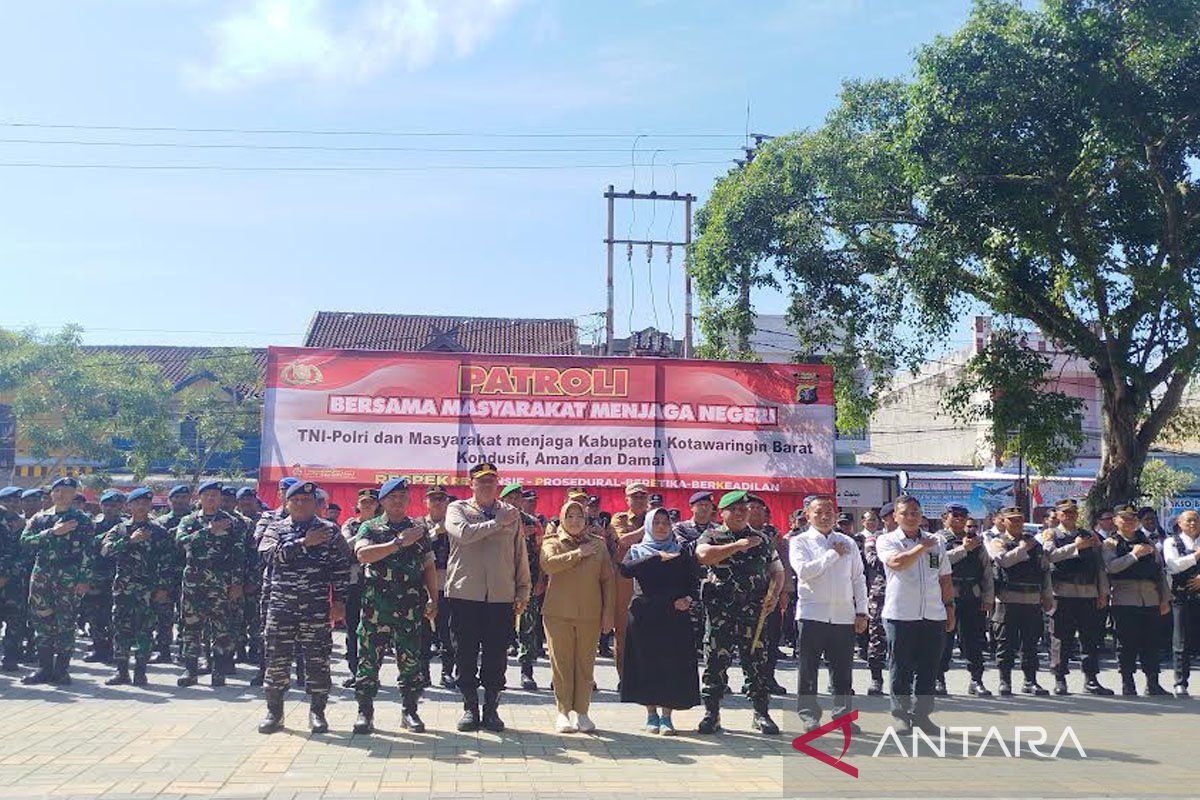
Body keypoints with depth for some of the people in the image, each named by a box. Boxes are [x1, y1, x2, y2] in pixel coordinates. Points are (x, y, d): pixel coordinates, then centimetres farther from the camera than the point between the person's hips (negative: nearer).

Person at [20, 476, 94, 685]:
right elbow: (25, 541, -3)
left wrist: (83, 580, -9)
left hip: (69, 579, -3)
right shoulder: (40, 518, 12)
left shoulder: (83, 520, 4)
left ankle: (62, 670, 4)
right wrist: (52, 532, -13)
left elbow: (87, 552, -2)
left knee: (66, 624, -3)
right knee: (41, 621, 5)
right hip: (41, 576, 3)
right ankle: (44, 668, 14)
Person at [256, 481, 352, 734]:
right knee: (277, 659, 5)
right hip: (281, 605, 1)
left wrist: (339, 600, -3)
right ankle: (274, 712, 18)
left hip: (317, 607, -1)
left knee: (317, 660, 1)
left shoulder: (330, 530, 5)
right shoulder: (276, 528, 8)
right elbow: (269, 554, -12)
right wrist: (304, 543, -17)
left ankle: (317, 712, 13)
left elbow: (341, 567, 3)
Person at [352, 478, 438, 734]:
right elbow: (362, 554, -15)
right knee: (369, 660, 1)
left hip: (410, 607, 2)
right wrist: (399, 542, -20)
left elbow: (428, 566, 15)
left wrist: (433, 599, 7)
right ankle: (365, 711, 11)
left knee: (411, 661, 5)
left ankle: (409, 711, 15)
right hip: (376, 605, -2)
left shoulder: (419, 528, 14)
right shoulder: (370, 527, 4)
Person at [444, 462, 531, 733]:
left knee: (496, 656, 4)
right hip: (464, 594, -1)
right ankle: (470, 708, 16)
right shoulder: (458, 509, 5)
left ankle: (491, 708, 17)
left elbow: (520, 555, 12)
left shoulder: (512, 513, 11)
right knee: (466, 654, 4)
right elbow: (464, 533, -16)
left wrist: (523, 590, 8)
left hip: (502, 596, 2)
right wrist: (498, 522, -10)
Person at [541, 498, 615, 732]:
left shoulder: (598, 544, 10)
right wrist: (577, 554, -15)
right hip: (558, 614, -1)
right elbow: (547, 564, -16)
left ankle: (582, 712, 12)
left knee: (585, 664, 3)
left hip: (590, 615, 1)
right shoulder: (552, 543, 6)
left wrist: (608, 612, 4)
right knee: (561, 663, 0)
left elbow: (608, 579, 10)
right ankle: (563, 712, 9)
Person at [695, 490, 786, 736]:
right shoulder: (712, 536, 6)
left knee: (757, 662, 2)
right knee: (715, 662, 0)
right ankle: (711, 713, 10)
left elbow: (777, 571, 20)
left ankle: (761, 714, 12)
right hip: (720, 611, -2)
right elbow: (703, 555, -16)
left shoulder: (761, 539, 15)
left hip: (754, 612, 2)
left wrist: (774, 596, 1)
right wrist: (739, 545, -15)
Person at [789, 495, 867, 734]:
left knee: (843, 669, 6)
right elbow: (804, 571, -15)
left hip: (844, 616, 3)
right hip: (812, 614, -3)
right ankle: (809, 715, 11)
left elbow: (858, 579, 15)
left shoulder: (848, 543, 14)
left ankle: (843, 715, 19)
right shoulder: (800, 542, 2)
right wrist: (833, 554, -8)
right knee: (808, 669, 1)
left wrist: (862, 611, 8)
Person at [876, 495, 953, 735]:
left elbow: (945, 579, 18)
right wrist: (922, 547, -7)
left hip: (933, 615, 4)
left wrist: (950, 608, 14)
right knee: (900, 669, 2)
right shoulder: (886, 541, 1)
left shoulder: (937, 542, 14)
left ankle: (921, 714, 18)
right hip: (900, 615, -4)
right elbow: (896, 563, -19)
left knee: (928, 669, 7)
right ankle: (901, 715, 11)